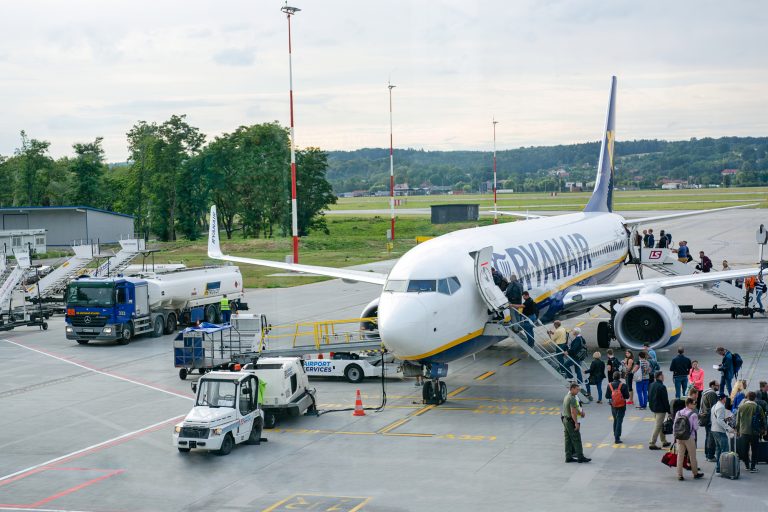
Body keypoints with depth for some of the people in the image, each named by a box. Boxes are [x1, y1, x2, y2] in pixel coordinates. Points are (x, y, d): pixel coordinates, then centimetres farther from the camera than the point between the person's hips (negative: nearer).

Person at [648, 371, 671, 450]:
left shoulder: (652, 385, 5)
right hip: (661, 409, -9)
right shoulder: (662, 387, -21)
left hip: (653, 408, 9)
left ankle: (664, 441, 30)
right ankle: (652, 444, -3)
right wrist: (669, 410, -10)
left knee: (661, 425, 21)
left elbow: (649, 397, 14)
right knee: (658, 426, -3)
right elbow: (665, 400, -18)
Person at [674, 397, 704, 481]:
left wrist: (676, 436, 15)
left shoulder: (678, 413, 1)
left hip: (679, 437, 4)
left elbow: (675, 425, 5)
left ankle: (679, 475, 8)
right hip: (689, 438, -4)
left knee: (680, 456, 8)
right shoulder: (693, 415, -14)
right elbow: (696, 427, -13)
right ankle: (695, 473, 26)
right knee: (692, 456, 12)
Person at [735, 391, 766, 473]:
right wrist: (763, 429, 15)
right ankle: (752, 467, 5)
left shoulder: (741, 407, -4)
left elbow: (737, 420, 4)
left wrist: (737, 430, 16)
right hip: (755, 432, -2)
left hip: (744, 432, 2)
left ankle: (747, 465, 21)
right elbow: (763, 420, -1)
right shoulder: (758, 408, -10)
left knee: (744, 450, 15)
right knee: (754, 450, 7)